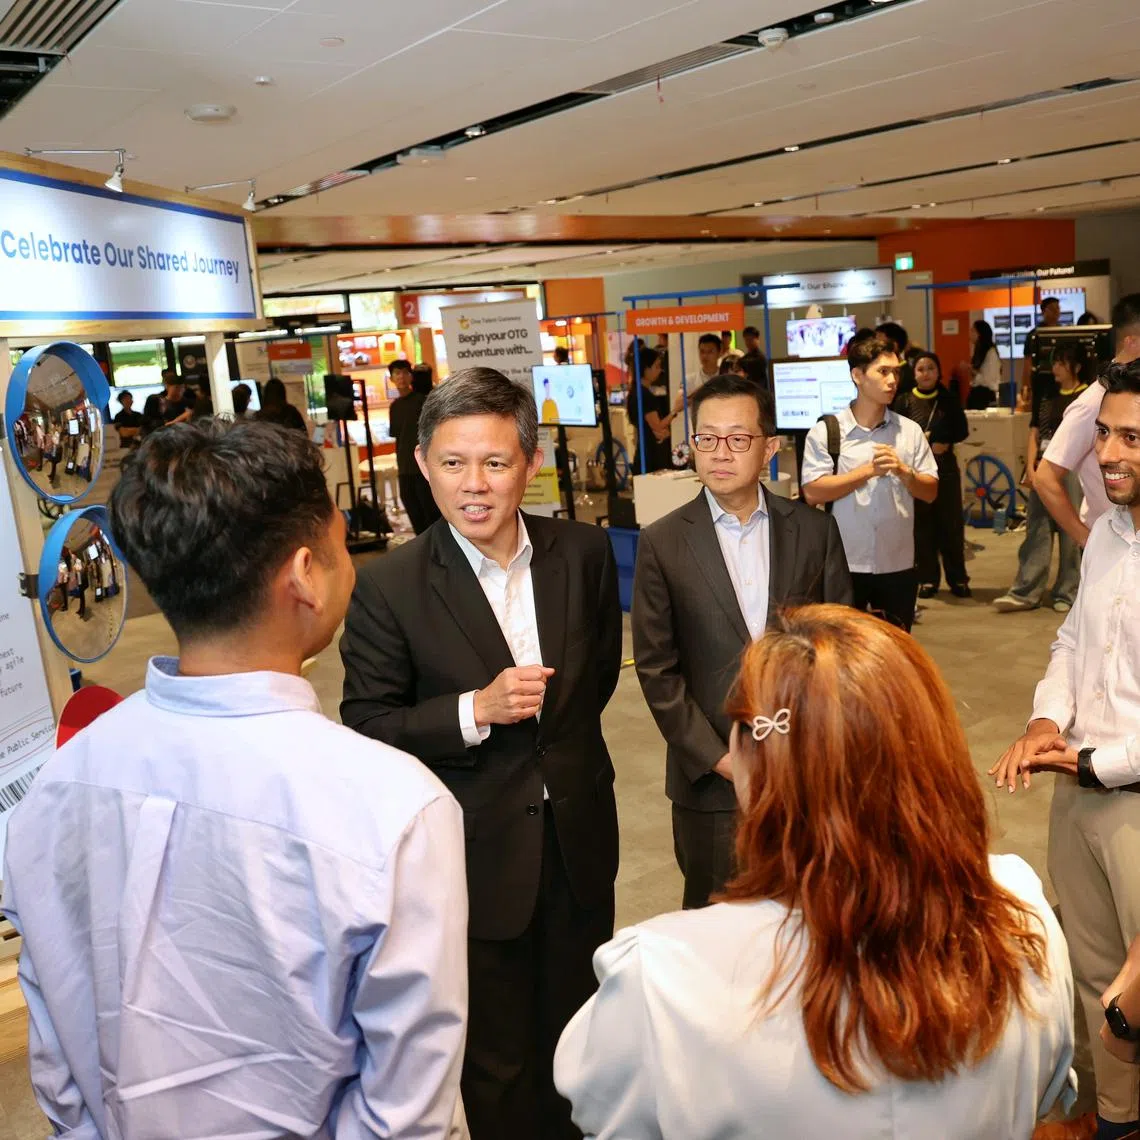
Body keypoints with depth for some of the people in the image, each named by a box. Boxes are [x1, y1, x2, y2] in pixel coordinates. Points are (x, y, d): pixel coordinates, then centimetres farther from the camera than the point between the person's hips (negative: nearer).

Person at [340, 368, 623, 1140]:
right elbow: (366, 726, -12)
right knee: (498, 1065, 16)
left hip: (579, 837, 4)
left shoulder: (585, 553, -6)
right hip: (476, 857, -3)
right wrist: (476, 711, -25)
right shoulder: (389, 586, -17)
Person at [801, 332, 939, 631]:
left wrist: (902, 471, -14)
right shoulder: (825, 431, -5)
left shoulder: (910, 430, 4)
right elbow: (812, 493, -14)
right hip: (844, 564, -3)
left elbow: (930, 492, 5)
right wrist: (869, 470, -17)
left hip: (898, 564, 3)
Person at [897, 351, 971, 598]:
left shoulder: (949, 399, 5)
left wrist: (945, 441, -14)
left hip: (945, 467, 0)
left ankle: (957, 578, 12)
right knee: (922, 525, 3)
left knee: (951, 523, 2)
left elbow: (962, 429, 3)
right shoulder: (906, 401, 3)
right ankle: (928, 579, 12)